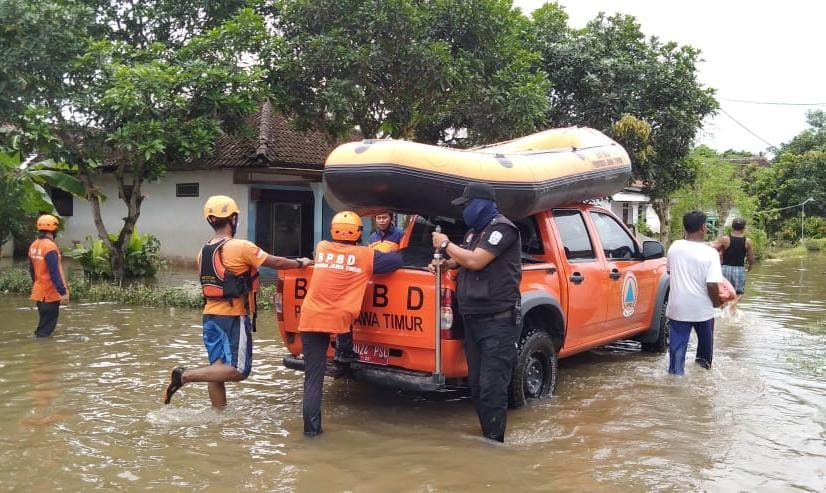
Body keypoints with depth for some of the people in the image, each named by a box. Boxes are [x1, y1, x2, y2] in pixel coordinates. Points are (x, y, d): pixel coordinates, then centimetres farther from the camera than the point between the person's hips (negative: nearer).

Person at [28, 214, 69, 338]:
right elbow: (55, 273, -23)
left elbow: (32, 270, 16)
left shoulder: (34, 246, 7)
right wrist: (63, 292, -22)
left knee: (43, 322, 20)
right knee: (47, 326, -2)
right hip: (51, 293, -9)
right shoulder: (50, 246, -20)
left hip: (39, 292, 9)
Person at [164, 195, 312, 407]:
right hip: (234, 317, -8)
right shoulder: (241, 247, -13)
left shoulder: (204, 252, 9)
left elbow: (213, 282, 14)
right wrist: (300, 263, 9)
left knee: (218, 369, 11)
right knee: (238, 370, -5)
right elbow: (276, 263, -7)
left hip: (211, 315, 8)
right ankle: (185, 375, -14)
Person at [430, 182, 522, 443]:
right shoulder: (474, 232, 18)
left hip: (498, 321, -9)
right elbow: (462, 260, 32)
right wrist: (444, 263, 10)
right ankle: (488, 438, 21)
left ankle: (494, 442, -1)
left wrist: (445, 244, -6)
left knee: (492, 386, -9)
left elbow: (475, 261, -19)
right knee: (476, 385, 11)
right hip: (473, 320, 9)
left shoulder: (502, 228, -9)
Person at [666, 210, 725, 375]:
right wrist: (717, 301, -2)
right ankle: (704, 364, 42)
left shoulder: (674, 247, -4)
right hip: (702, 309, -1)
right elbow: (712, 285, -20)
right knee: (706, 341, 25)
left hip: (678, 307, 2)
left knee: (677, 346, 5)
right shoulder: (710, 253, -16)